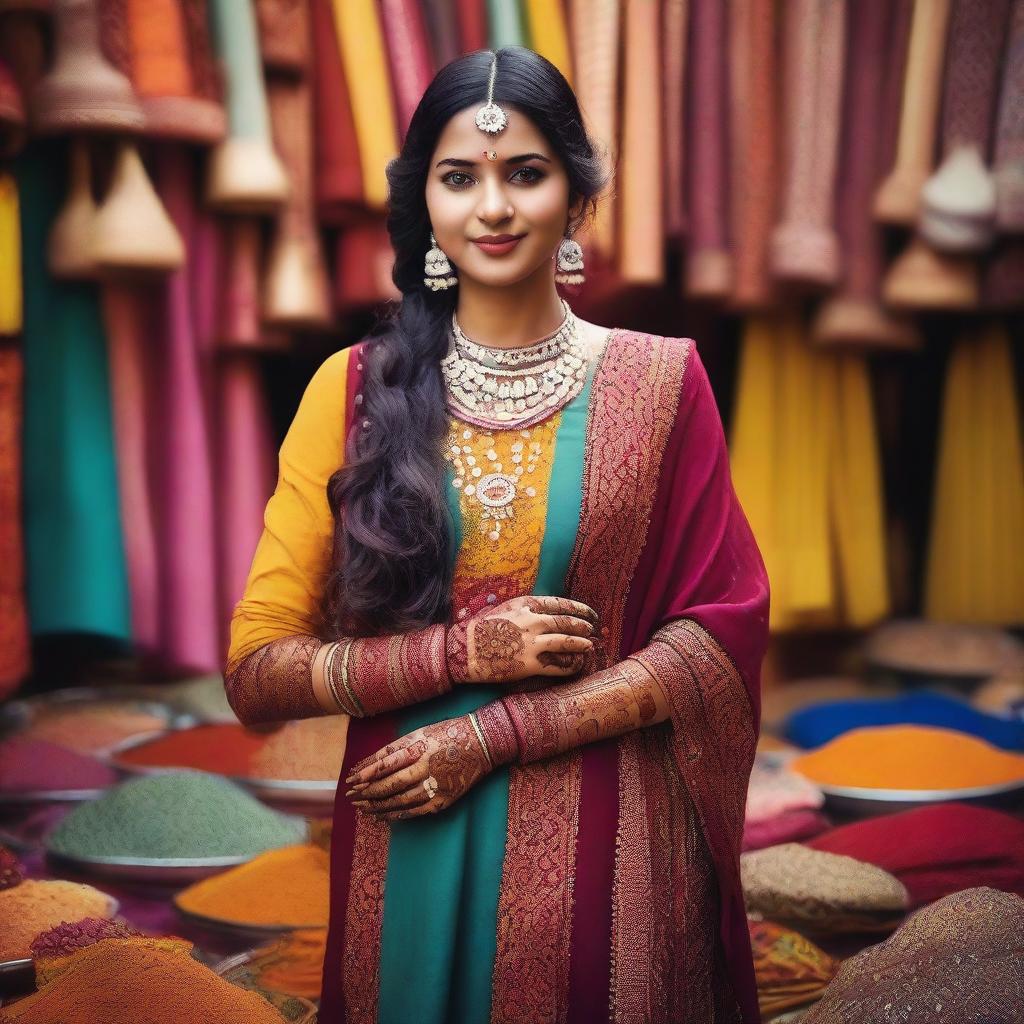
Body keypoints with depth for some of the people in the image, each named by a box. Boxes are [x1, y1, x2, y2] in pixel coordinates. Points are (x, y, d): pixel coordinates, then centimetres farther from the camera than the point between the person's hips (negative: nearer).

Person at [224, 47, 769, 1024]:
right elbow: (257, 670, -3)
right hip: (410, 850, 1)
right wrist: (465, 653, -16)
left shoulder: (658, 382, -2)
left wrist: (489, 736, -12)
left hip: (606, 855, 0)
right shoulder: (356, 387, -2)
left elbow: (720, 639, -5)